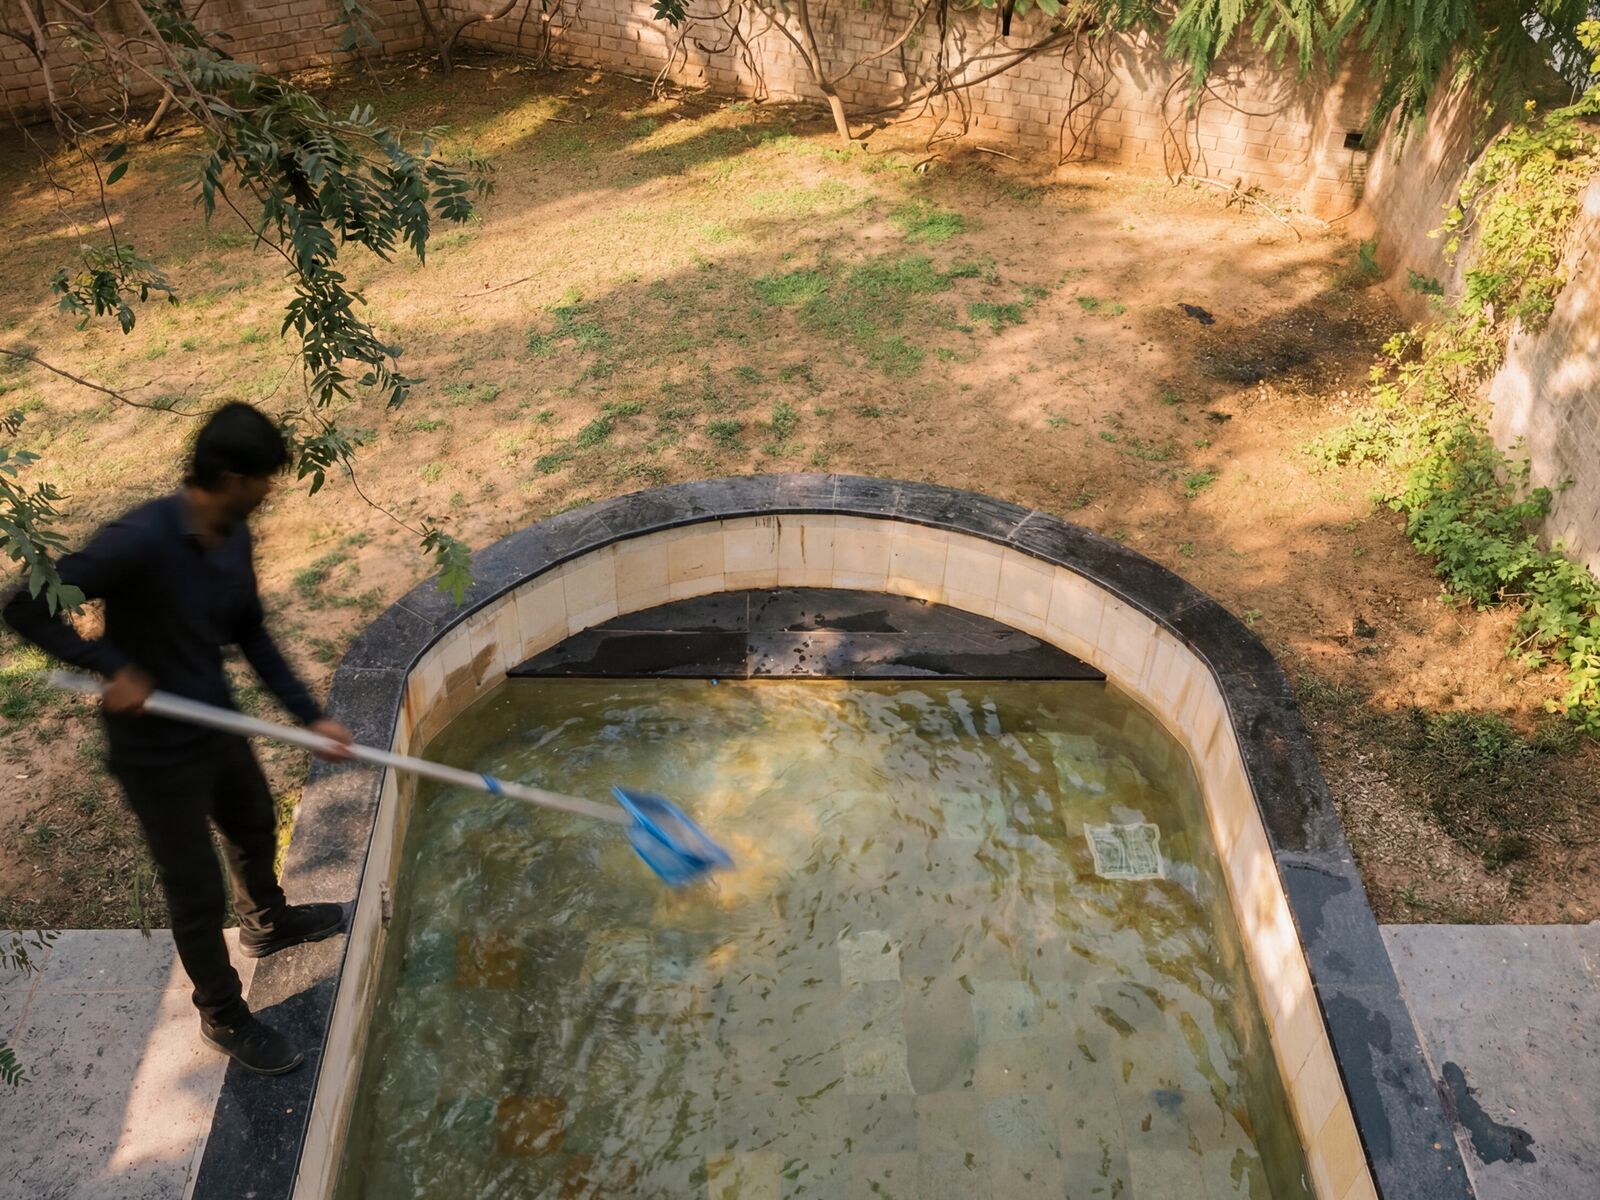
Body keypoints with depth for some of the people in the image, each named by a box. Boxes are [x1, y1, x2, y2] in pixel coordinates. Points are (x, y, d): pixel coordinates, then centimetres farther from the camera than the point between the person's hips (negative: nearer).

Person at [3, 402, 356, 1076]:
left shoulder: (233, 536, -5)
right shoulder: (143, 540, -31)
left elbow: (250, 635, 6)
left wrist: (309, 716, 3)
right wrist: (113, 668, -27)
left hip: (217, 726, 8)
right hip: (158, 751, -8)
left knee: (256, 826, 30)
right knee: (199, 894, 8)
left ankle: (267, 924, 61)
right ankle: (224, 1018, 32)